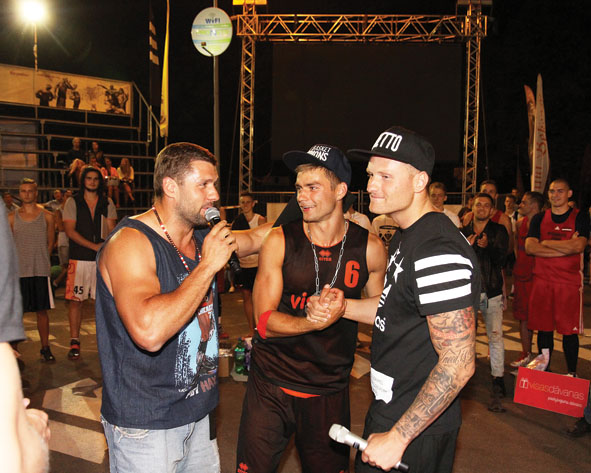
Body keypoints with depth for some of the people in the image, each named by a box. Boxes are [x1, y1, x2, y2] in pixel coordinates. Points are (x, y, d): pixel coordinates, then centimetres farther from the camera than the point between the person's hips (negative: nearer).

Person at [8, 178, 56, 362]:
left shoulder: (47, 216, 4)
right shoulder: (12, 218, 5)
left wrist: (39, 259, 5)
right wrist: (21, 259, 1)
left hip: (41, 271, 0)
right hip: (18, 271, 0)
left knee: (42, 311, 5)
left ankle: (45, 348, 15)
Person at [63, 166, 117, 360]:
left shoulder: (107, 203, 11)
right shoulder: (73, 202, 6)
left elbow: (112, 230, 6)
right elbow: (70, 230, -3)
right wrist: (94, 246, -12)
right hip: (79, 258, -1)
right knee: (75, 299, -2)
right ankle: (74, 342, 7)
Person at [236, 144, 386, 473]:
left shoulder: (369, 247, -6)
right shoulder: (280, 241, -9)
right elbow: (264, 320, -11)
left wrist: (342, 304, -9)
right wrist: (311, 323, -27)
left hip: (331, 390, 1)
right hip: (272, 385, 0)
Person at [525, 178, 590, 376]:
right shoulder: (539, 219, 11)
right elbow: (529, 247, -5)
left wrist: (546, 243, -5)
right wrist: (566, 247, -11)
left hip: (570, 282, -2)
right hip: (542, 282, 2)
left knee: (570, 330, 0)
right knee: (544, 328, 8)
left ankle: (572, 374, 12)